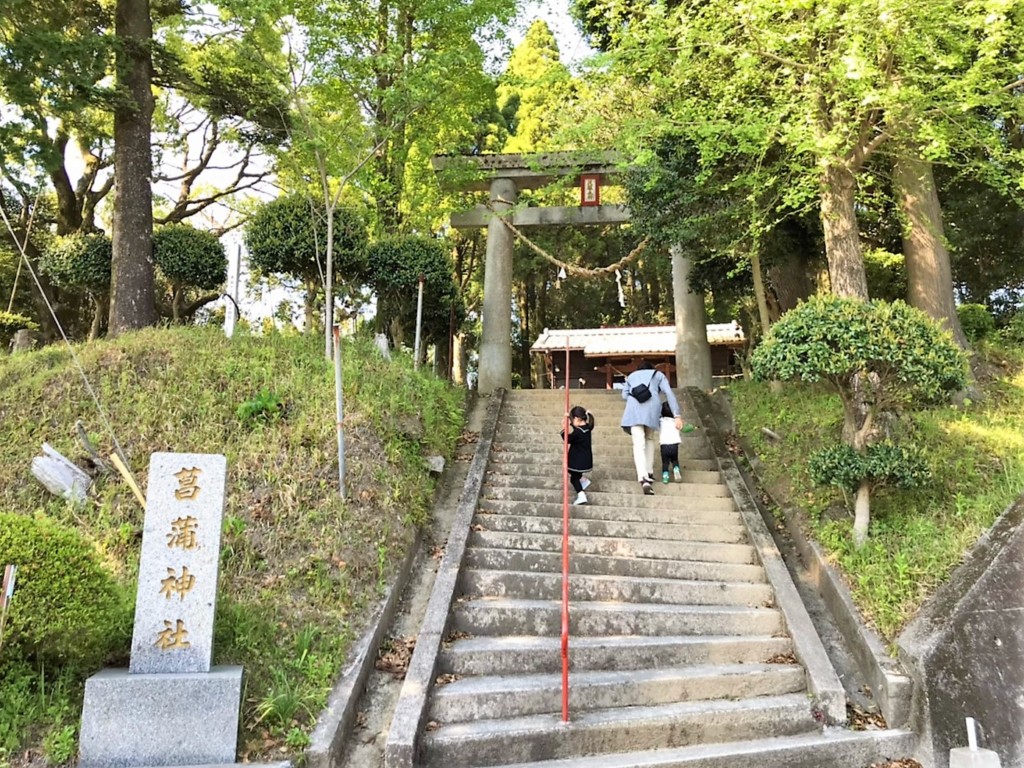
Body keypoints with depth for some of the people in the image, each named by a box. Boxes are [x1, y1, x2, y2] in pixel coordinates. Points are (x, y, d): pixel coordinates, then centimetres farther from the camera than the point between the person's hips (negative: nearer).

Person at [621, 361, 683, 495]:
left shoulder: (631, 376, 30)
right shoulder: (658, 375, 24)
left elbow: (625, 395, 14)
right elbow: (669, 393, 8)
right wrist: (677, 415, 2)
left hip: (634, 409, 0)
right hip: (652, 408, 0)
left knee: (639, 444, -9)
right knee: (649, 440, 21)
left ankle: (643, 478, -27)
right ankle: (649, 473, 15)